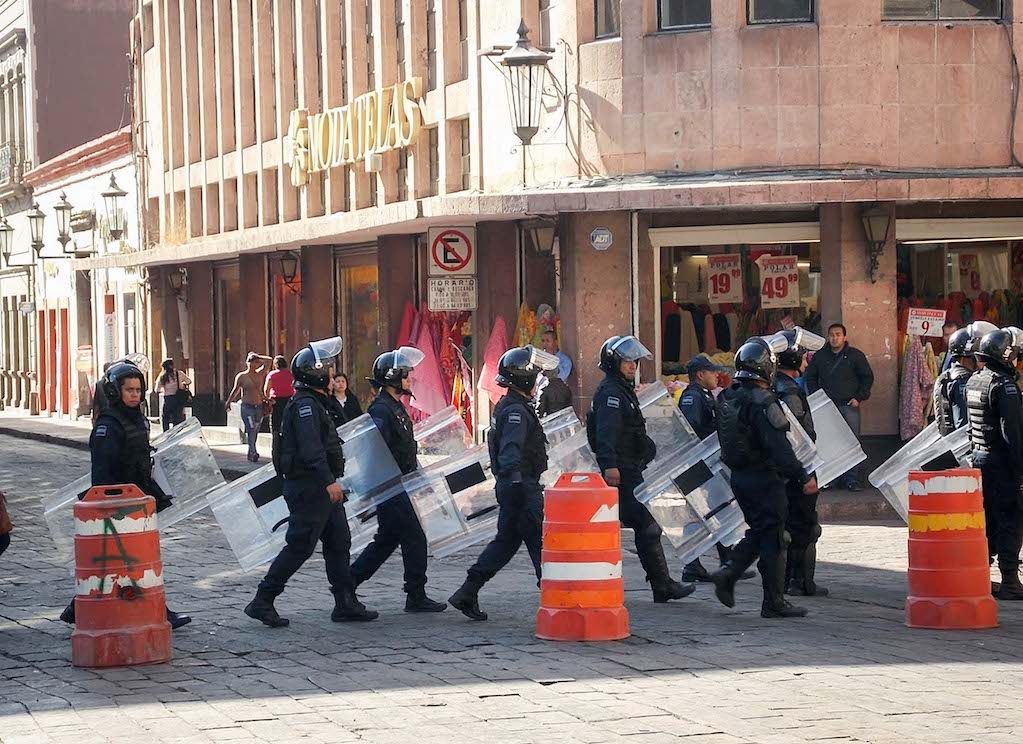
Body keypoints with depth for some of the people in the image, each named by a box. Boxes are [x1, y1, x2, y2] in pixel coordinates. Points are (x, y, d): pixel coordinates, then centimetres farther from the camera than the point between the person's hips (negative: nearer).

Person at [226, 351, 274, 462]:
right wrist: (228, 402, 5)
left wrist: (257, 357, 10)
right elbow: (236, 390, 8)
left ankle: (250, 455, 13)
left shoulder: (260, 374, 10)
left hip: (259, 407, 4)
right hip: (247, 407, -4)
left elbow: (269, 361, 13)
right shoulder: (241, 376, 2)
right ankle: (253, 452, -18)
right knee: (251, 430, -14)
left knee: (255, 431, 6)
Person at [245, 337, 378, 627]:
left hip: (321, 487, 11)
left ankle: (346, 604, 13)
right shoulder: (305, 404, -16)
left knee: (339, 543, 10)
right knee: (299, 546, -7)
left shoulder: (314, 403, 18)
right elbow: (311, 449, -26)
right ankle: (262, 601, -2)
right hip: (309, 487, -11)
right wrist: (329, 481, -32)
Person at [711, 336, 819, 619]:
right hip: (764, 477, -8)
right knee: (773, 538, 0)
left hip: (739, 476, 8)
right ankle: (774, 603, 4)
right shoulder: (762, 402, -20)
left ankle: (727, 573, 5)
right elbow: (778, 447, -23)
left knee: (758, 532, 20)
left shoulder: (728, 398, 7)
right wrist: (803, 476, -20)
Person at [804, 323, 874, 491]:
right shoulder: (820, 356, 10)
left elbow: (868, 377, 7)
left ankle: (852, 479, -3)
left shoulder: (855, 356, 4)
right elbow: (810, 378, 19)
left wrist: (859, 397, -1)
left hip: (849, 406, -2)